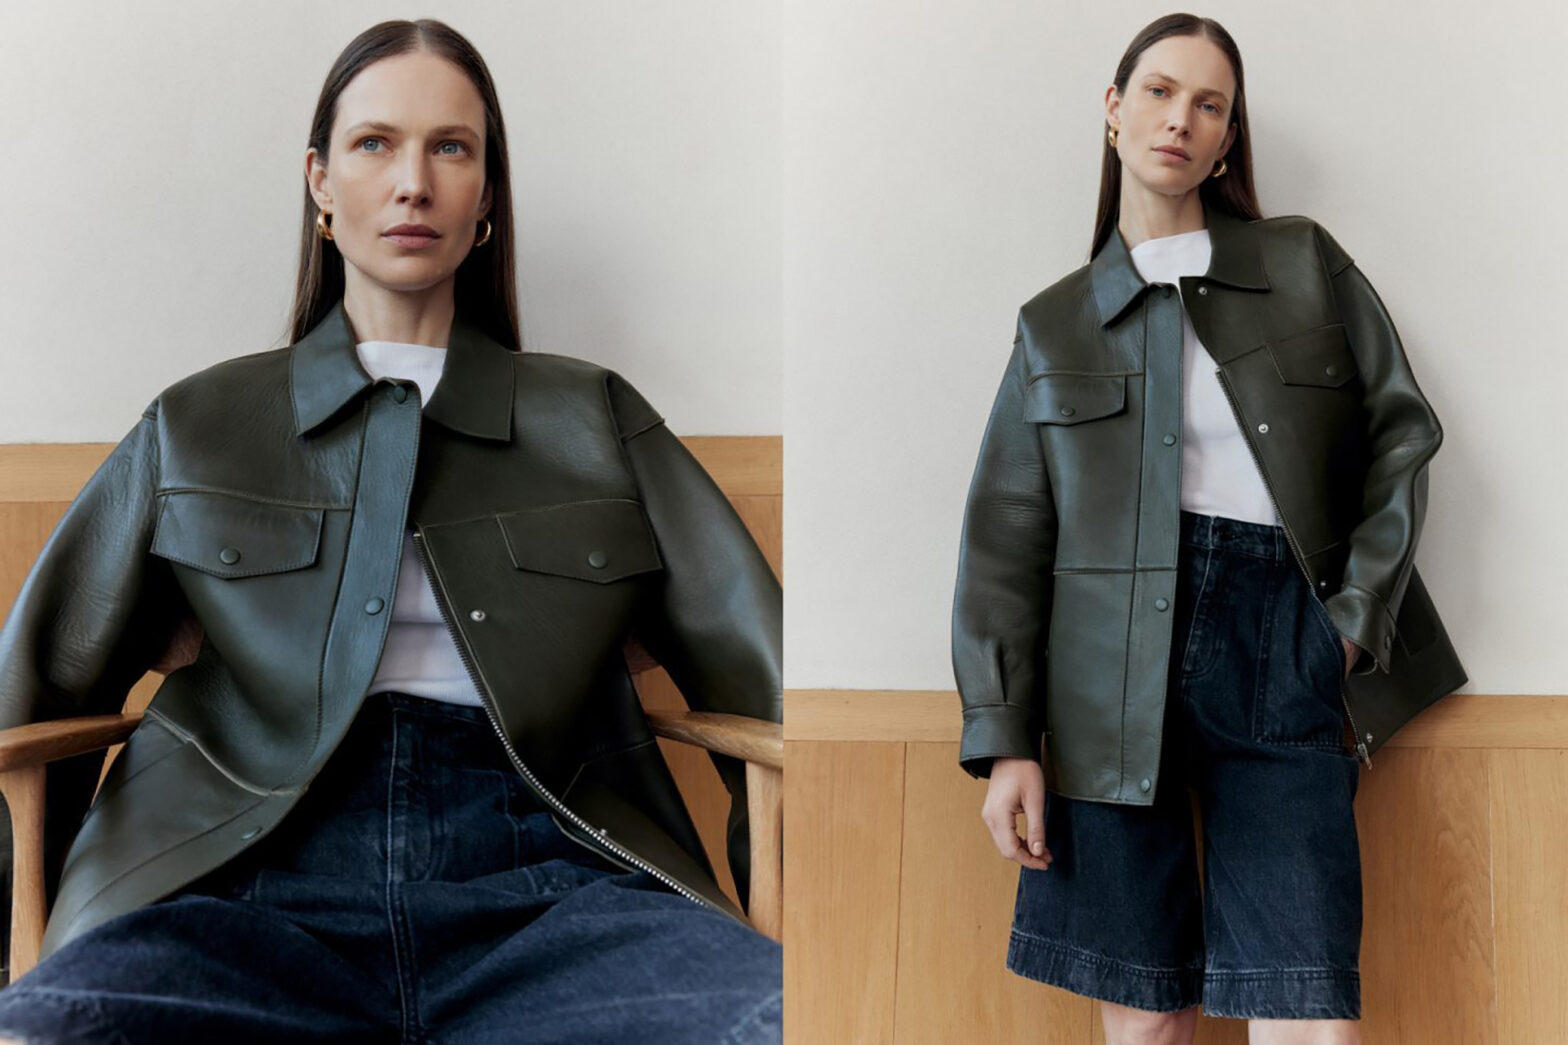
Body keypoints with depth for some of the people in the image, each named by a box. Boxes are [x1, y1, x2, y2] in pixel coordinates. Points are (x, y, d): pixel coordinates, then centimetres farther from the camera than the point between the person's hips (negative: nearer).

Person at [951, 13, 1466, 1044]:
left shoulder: (1308, 266, 12)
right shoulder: (1056, 324, 13)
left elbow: (1403, 428, 12)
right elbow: (1008, 535, 8)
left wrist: (1359, 616, 1)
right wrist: (1004, 738, -1)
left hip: (1279, 652, 0)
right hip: (1111, 672, 1)